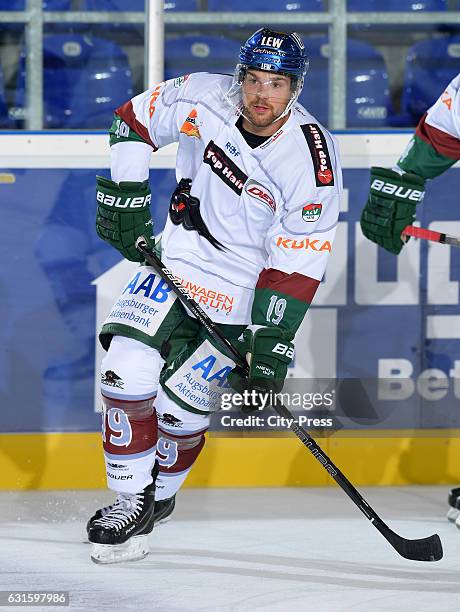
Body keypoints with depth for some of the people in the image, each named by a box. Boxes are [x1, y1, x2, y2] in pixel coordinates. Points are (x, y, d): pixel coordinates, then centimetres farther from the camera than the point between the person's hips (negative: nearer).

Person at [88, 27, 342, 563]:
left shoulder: (313, 160, -20)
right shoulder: (205, 99, -12)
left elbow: (295, 267, -18)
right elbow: (133, 121, 5)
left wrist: (271, 348, -20)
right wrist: (124, 197, -2)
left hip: (243, 293, -3)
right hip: (176, 259, 3)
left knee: (181, 401, -10)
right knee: (128, 368, -16)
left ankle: (158, 496, 17)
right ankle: (129, 500, -2)